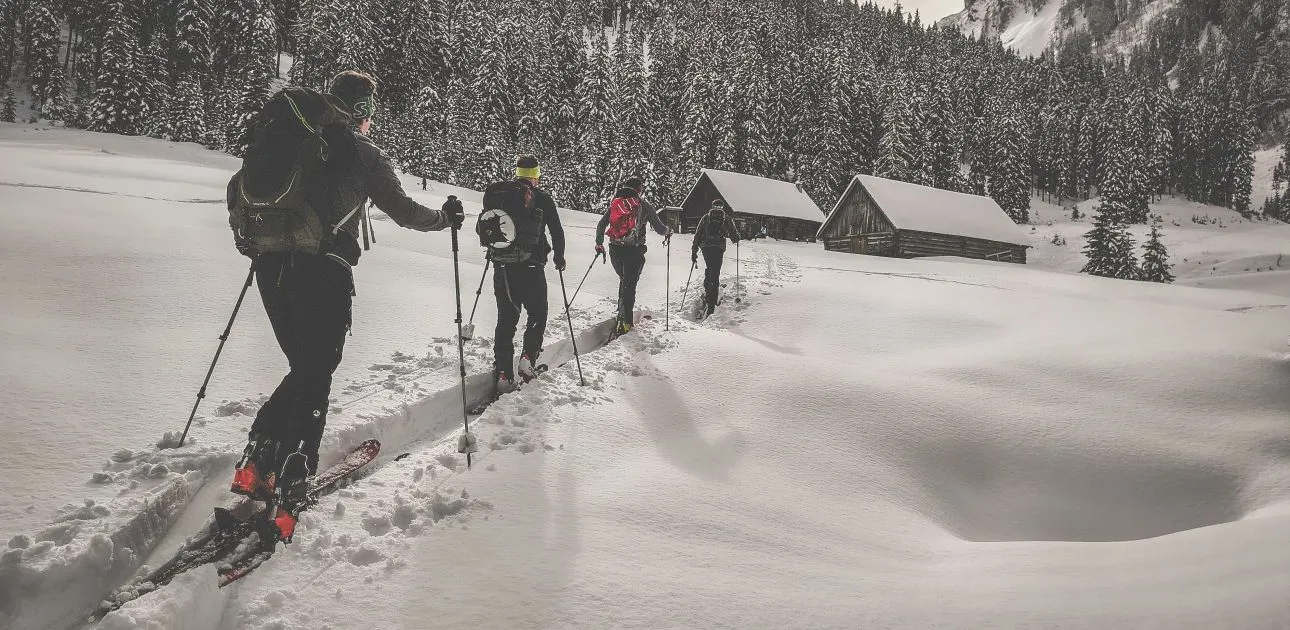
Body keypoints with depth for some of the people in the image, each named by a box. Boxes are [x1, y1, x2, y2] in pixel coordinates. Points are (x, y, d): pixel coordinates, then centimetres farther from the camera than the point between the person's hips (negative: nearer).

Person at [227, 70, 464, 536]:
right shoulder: (364, 155, 0)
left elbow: (237, 187, 20)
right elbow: (404, 213, 2)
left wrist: (246, 236, 34)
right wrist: (446, 217, 20)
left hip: (273, 268, 5)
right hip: (323, 274, -5)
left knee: (303, 369, 19)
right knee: (315, 380, 1)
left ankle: (256, 465, 10)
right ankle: (289, 491, -6)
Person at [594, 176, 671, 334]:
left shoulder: (615, 203, 11)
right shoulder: (644, 205, 0)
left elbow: (601, 225, 10)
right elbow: (659, 228, 3)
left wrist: (599, 244, 20)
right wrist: (668, 231, 24)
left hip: (615, 250, 4)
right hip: (634, 250, -4)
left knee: (624, 280, 24)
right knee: (629, 284, -2)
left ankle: (623, 312, 25)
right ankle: (625, 321, -9)